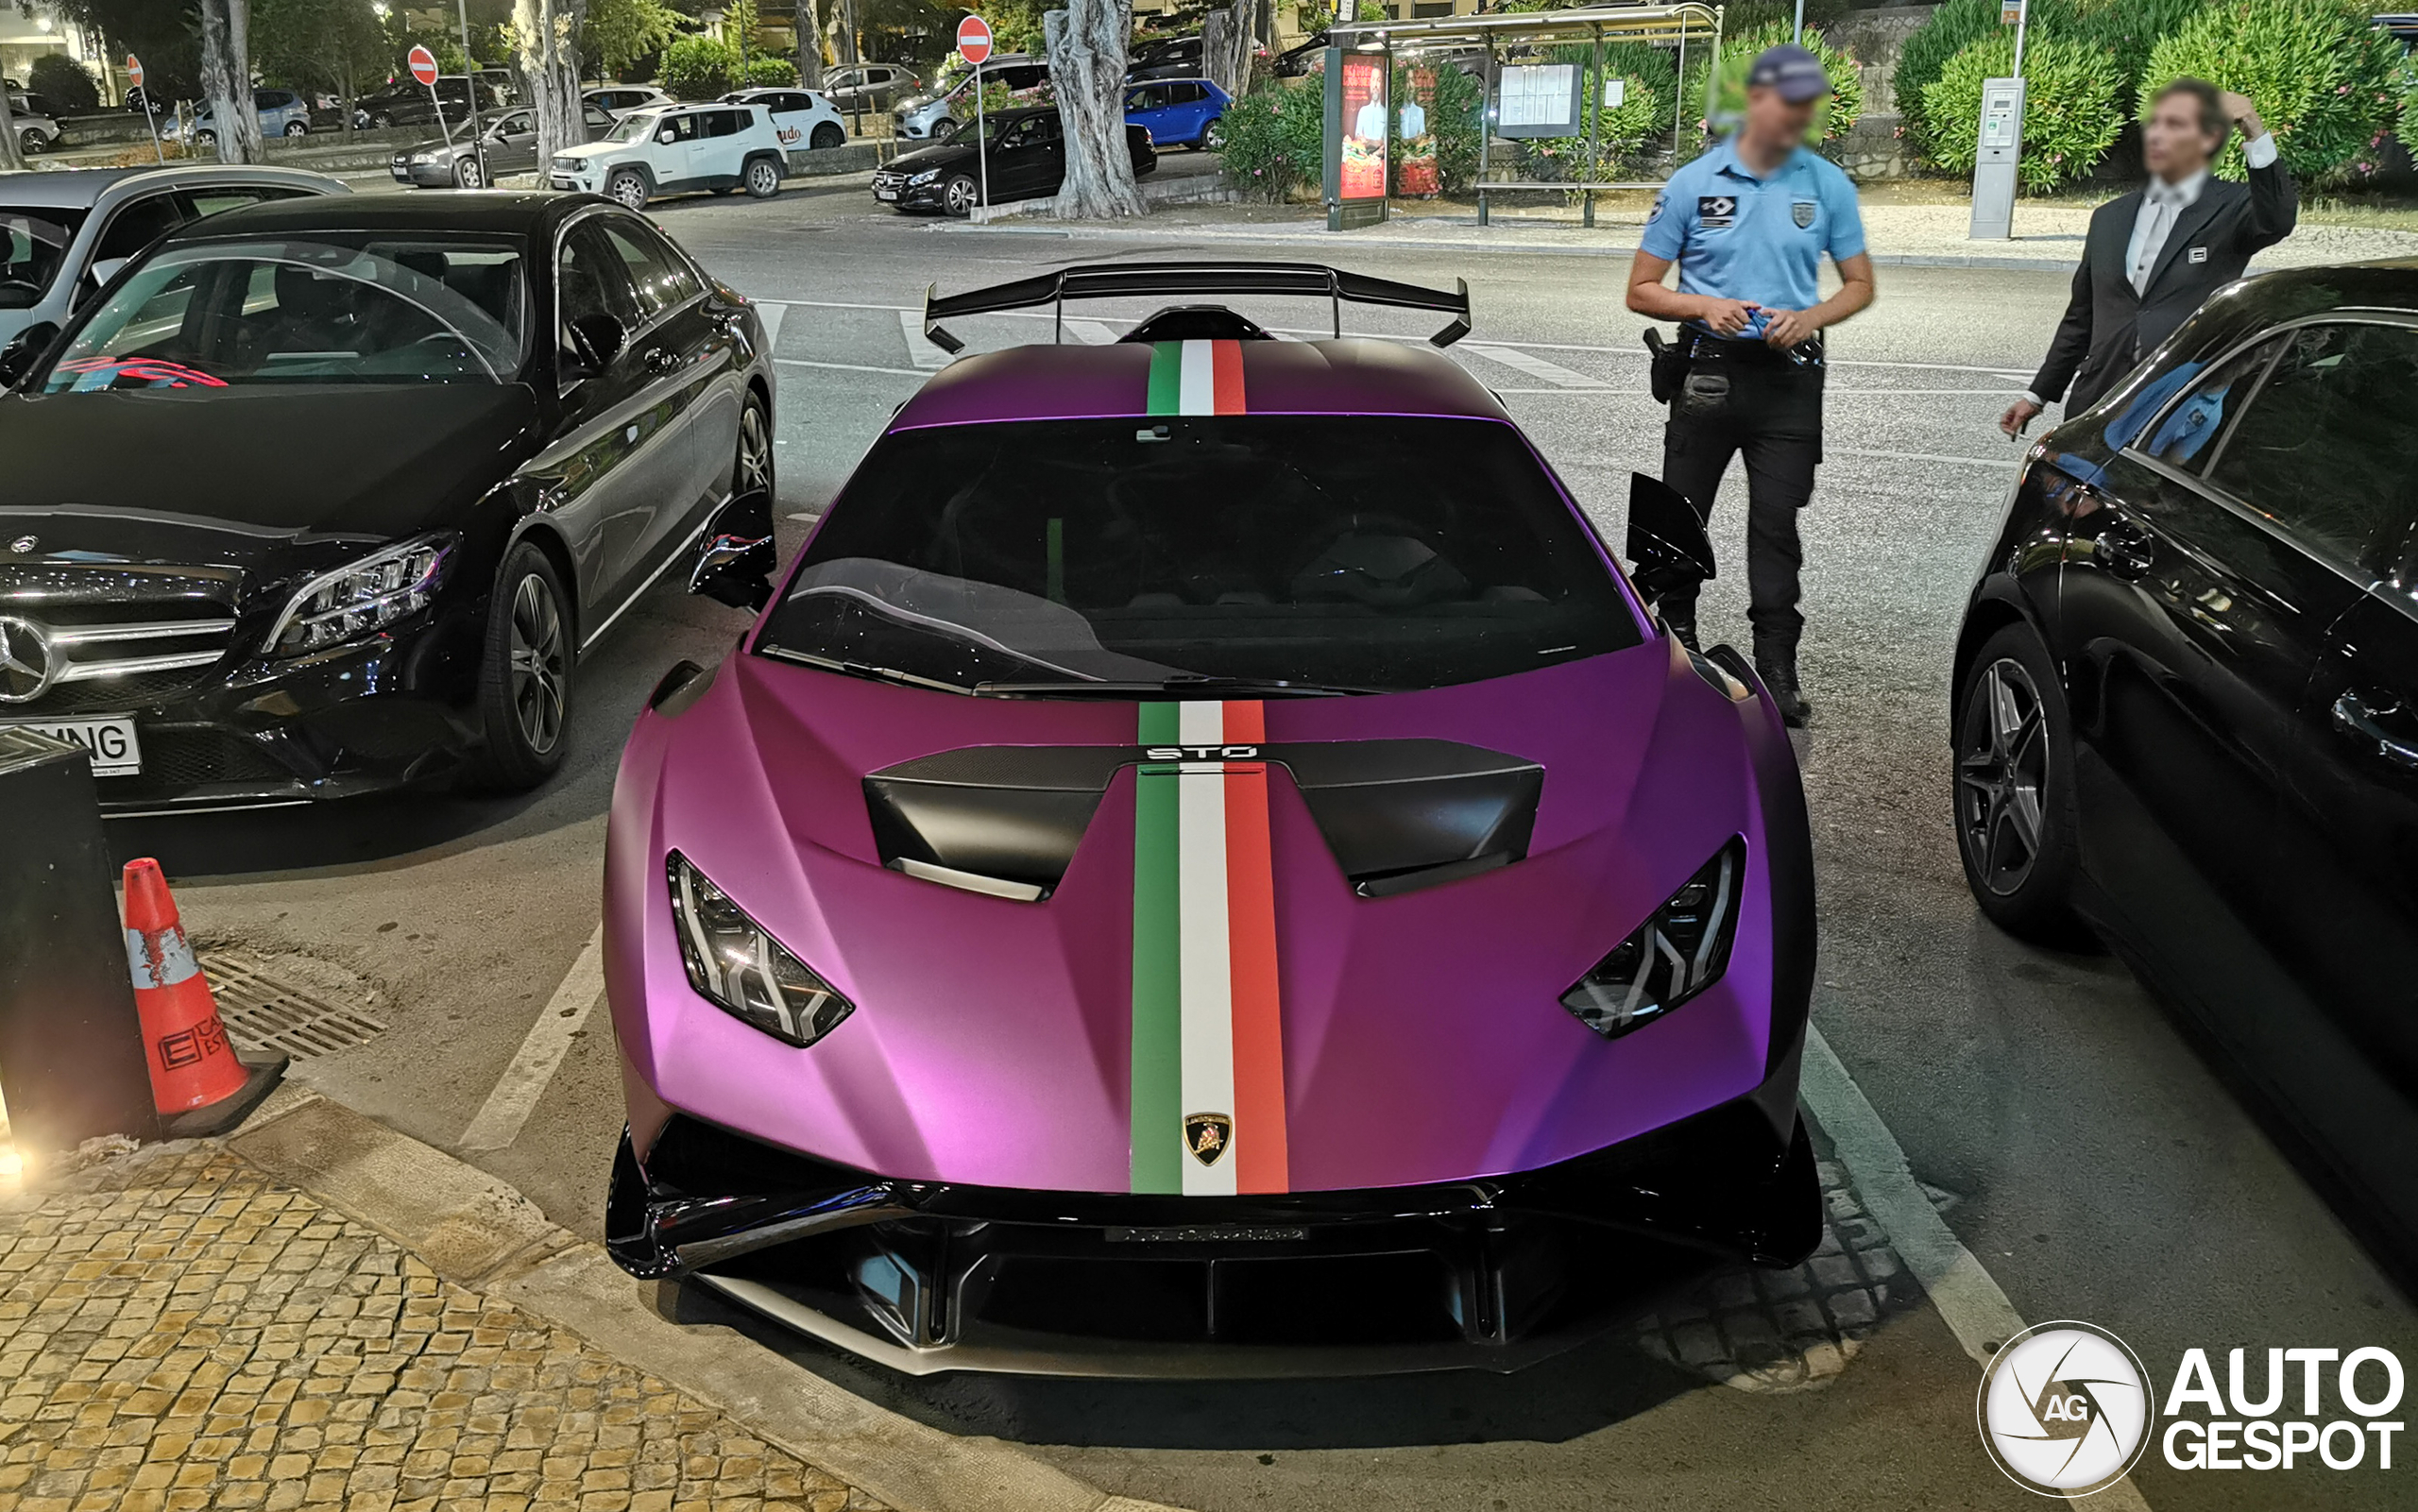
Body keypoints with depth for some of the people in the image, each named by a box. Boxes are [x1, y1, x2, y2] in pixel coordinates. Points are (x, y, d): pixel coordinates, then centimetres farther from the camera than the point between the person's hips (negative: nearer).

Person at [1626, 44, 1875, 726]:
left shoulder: (1827, 184, 4)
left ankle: (1777, 665, 2)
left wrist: (1809, 318, -11)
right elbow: (1641, 291, 2)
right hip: (1708, 371, 0)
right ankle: (1676, 642, 25)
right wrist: (1706, 308, -16)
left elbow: (1859, 284, 10)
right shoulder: (1694, 183, 1)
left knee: (1777, 523, -3)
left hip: (1788, 376, 0)